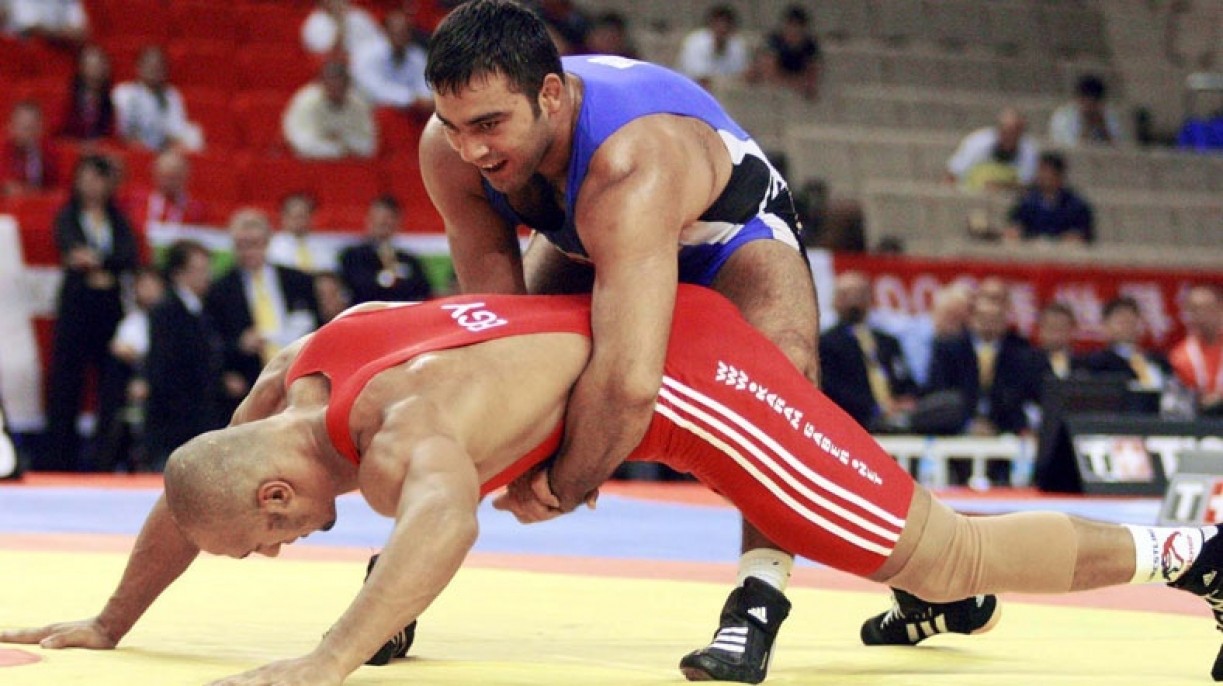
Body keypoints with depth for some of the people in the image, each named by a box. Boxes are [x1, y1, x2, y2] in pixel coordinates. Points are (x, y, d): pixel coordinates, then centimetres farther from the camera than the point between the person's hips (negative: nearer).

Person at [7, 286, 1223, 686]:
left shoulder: (400, 434, -33)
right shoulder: (292, 378, -5)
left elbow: (446, 521, -58)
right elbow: (185, 497, 13)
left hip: (686, 367, -9)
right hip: (608, 335, 9)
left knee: (936, 555, -7)